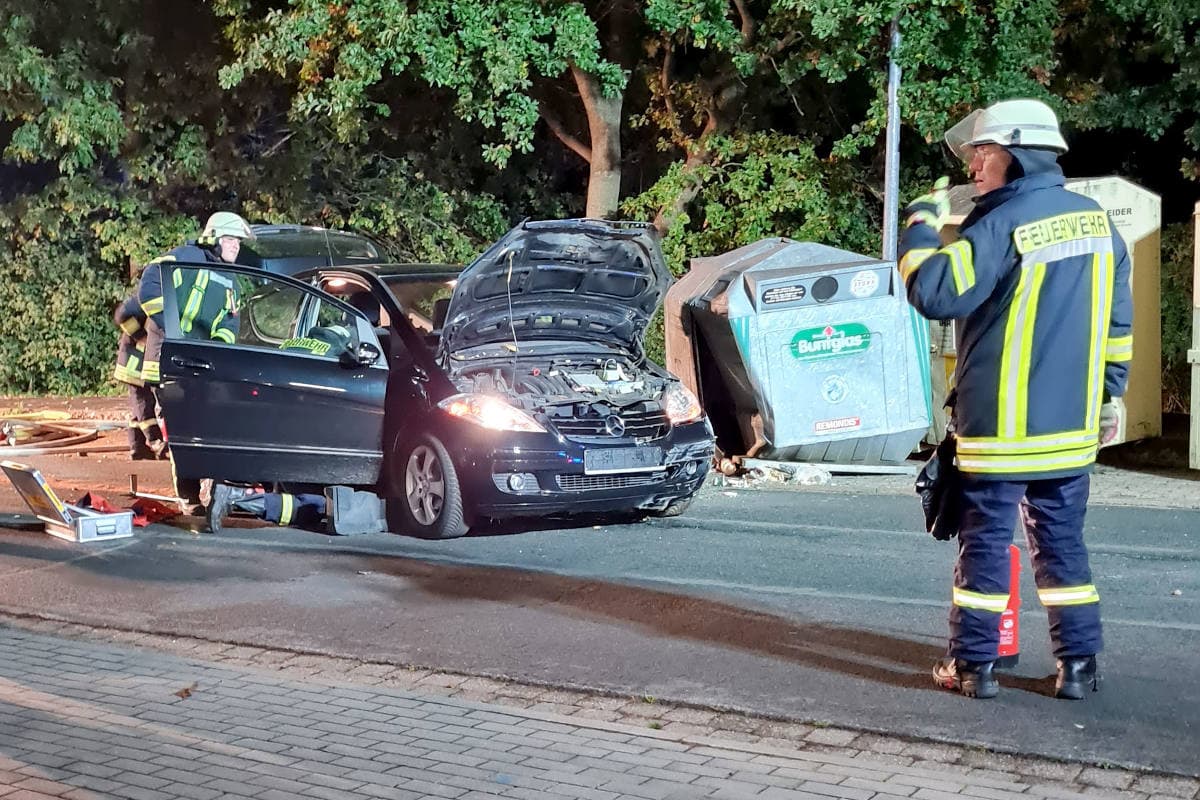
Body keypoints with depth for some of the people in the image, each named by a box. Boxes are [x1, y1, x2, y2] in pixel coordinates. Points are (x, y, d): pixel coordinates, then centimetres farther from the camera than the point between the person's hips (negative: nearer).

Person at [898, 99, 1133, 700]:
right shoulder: (1096, 221, 8)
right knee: (1062, 542, 14)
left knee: (985, 543, 4)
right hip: (1072, 424, 6)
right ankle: (1078, 664, 15)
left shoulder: (1003, 225, -16)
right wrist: (1109, 394, 20)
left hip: (1002, 425, -6)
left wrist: (921, 225, -8)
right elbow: (1118, 319, 13)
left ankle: (973, 664, 9)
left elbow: (935, 293, -21)